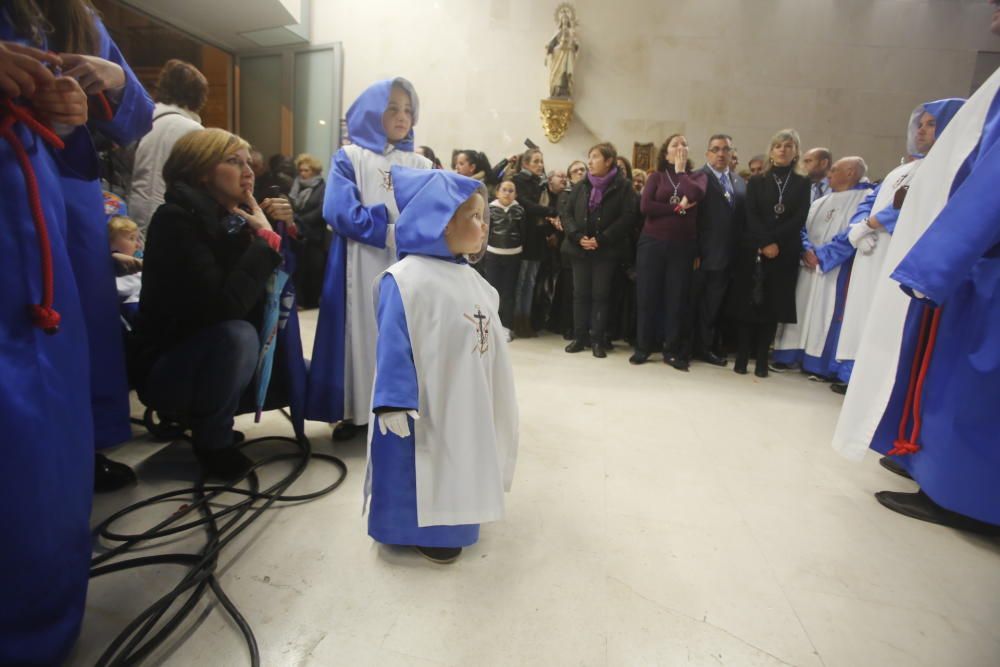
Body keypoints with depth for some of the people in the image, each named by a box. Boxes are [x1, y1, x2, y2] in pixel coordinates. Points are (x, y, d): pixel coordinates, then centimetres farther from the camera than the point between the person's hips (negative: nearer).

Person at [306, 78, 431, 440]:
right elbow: (340, 212, -11)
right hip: (363, 267, -2)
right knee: (362, 331, 1)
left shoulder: (421, 165, 13)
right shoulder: (349, 158, 3)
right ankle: (356, 410, 14)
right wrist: (391, 232, -14)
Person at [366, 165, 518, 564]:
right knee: (421, 470, 6)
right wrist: (394, 402, -25)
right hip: (425, 408, -9)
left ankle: (450, 523, 43)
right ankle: (421, 530, 27)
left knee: (458, 467, 23)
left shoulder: (471, 280, 8)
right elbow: (393, 345, -22)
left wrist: (491, 395, 20)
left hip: (466, 404, 9)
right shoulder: (405, 278, -19)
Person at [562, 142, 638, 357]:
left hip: (606, 251, -4)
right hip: (580, 249, 4)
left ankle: (598, 339, 8)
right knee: (580, 293, 6)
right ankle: (580, 337, 15)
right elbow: (568, 214, 7)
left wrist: (601, 239, -16)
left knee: (600, 295, 1)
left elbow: (627, 217, -10)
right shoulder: (581, 186, 11)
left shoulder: (623, 186, -1)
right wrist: (577, 236, -10)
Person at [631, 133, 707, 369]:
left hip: (683, 246, 1)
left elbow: (695, 195, -14)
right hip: (652, 243, 0)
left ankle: (673, 351, 12)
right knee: (647, 296, 2)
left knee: (677, 298, 3)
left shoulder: (698, 176, 10)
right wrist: (677, 208, -12)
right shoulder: (656, 177, 8)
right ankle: (643, 347, 13)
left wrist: (681, 171, -1)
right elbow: (646, 206, -8)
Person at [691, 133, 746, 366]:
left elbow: (742, 216, 11)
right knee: (692, 302, 4)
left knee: (713, 304, 11)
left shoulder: (739, 181, 15)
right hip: (701, 254, -6)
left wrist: (738, 250, 2)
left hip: (725, 255, 6)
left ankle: (705, 347, 21)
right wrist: (693, 253, -17)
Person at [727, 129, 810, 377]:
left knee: (774, 305, 1)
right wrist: (764, 243, -16)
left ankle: (762, 359, 5)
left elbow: (799, 219, -1)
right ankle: (742, 357, 3)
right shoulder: (756, 182, 10)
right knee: (748, 303, -2)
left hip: (785, 253, 1)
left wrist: (774, 241, -14)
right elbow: (751, 217, -2)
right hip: (753, 250, 0)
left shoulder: (802, 183, 11)